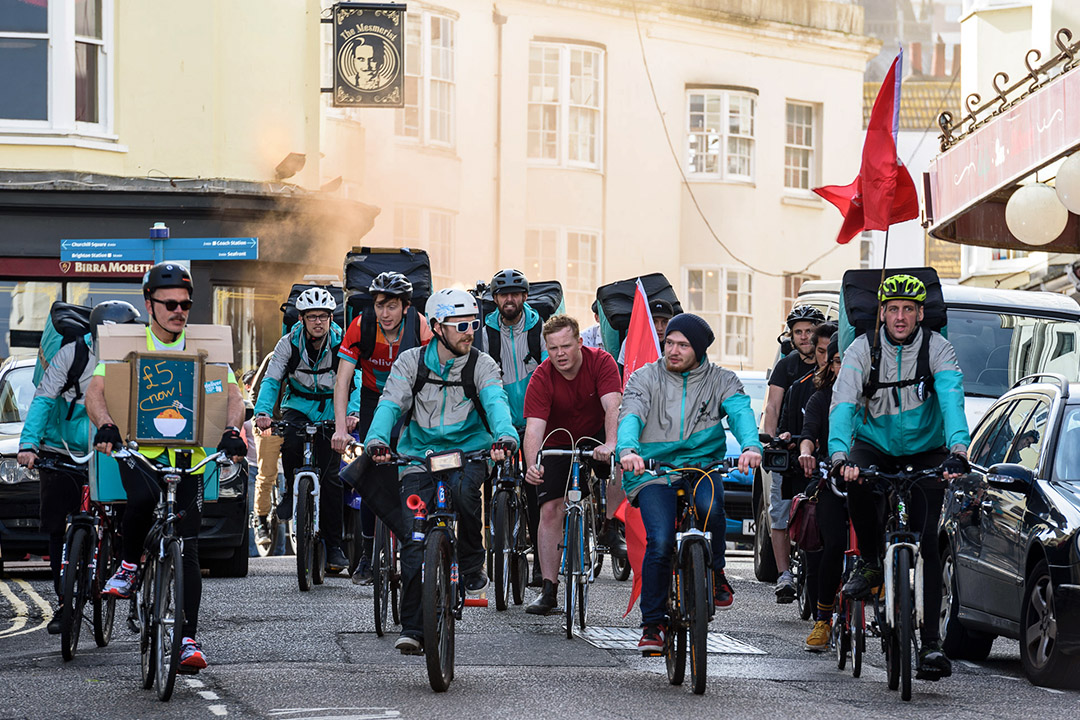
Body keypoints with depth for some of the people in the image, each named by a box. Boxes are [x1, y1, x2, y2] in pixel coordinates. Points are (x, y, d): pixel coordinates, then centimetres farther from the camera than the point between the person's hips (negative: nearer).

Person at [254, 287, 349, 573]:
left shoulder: (342, 344, -15)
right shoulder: (289, 343, -12)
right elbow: (271, 380, -15)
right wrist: (262, 412, -33)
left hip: (330, 410, 0)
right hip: (298, 406, 0)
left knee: (331, 477, -5)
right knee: (291, 442, -34)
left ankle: (334, 546, 4)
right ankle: (291, 492, -5)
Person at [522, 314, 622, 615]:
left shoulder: (601, 362, -21)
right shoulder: (541, 379, -21)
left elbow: (612, 406, -33)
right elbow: (534, 427, -30)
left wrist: (610, 444, -52)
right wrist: (532, 466, -48)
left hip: (596, 439, 0)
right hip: (558, 446, 0)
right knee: (551, 510, -13)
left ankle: (608, 523, -3)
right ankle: (548, 590, -8)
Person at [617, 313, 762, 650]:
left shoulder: (720, 380, 5)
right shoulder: (645, 377, 2)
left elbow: (740, 411, -13)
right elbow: (631, 416, -14)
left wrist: (751, 446, -36)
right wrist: (628, 450, -37)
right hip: (653, 472, -1)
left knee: (710, 506, -34)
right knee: (660, 542, -21)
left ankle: (715, 574, -7)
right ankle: (653, 623, -3)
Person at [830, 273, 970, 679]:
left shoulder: (937, 349, -13)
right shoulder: (863, 350, -12)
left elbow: (952, 400, -28)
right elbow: (843, 405, -24)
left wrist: (958, 451, -46)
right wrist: (840, 456, -42)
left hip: (925, 450, 0)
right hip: (875, 445, 0)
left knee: (926, 539, -13)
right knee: (858, 483, -34)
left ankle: (931, 641, -13)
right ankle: (871, 563, -9)